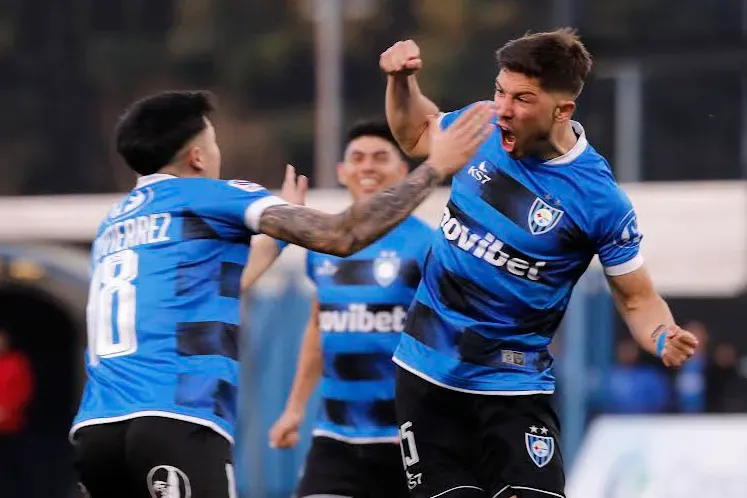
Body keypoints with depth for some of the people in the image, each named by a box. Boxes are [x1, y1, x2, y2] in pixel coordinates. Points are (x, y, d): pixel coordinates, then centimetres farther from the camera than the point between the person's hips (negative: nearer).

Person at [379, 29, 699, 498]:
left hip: (513, 384, -4)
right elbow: (417, 134, 20)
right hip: (426, 371, 4)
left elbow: (638, 299, -7)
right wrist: (402, 81, 2)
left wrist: (662, 337, -28)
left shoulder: (600, 199, -16)